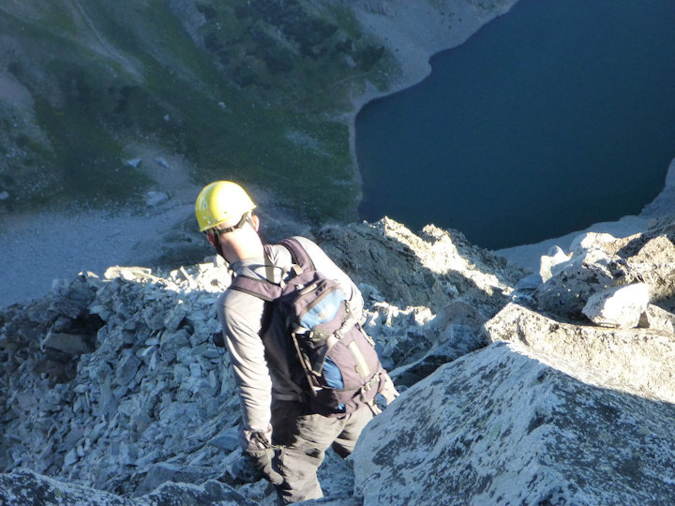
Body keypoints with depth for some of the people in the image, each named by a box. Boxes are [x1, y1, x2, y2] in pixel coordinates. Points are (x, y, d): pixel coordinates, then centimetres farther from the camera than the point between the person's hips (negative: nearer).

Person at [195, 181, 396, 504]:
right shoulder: (304, 249, -14)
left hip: (304, 415, -5)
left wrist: (255, 436, -5)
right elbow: (353, 299, 0)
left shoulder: (235, 304, -28)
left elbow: (253, 380, -21)